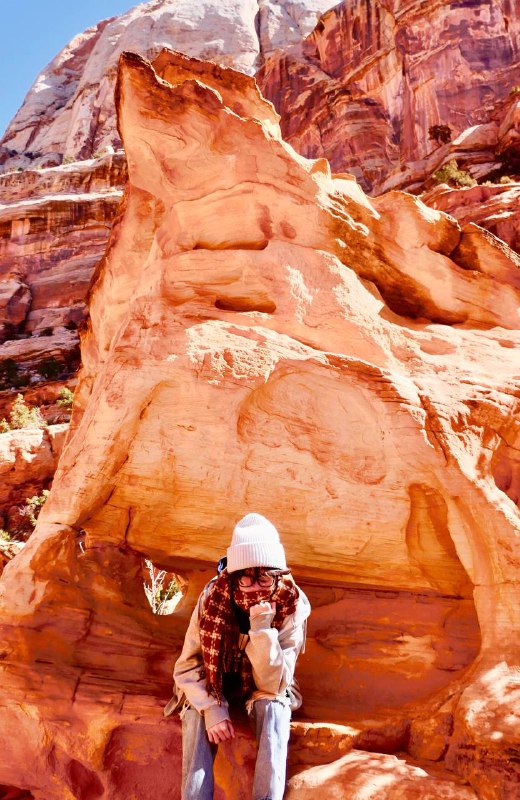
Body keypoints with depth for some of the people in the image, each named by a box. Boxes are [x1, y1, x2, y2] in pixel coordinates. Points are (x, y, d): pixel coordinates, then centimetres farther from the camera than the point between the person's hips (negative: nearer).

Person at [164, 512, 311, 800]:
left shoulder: (292, 607, -26)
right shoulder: (214, 596, -24)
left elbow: (272, 685, -27)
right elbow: (187, 666, -15)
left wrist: (262, 629, -41)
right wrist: (212, 709, -29)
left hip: (263, 691, 0)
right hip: (214, 685, 1)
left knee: (274, 708, -32)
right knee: (196, 712, -30)